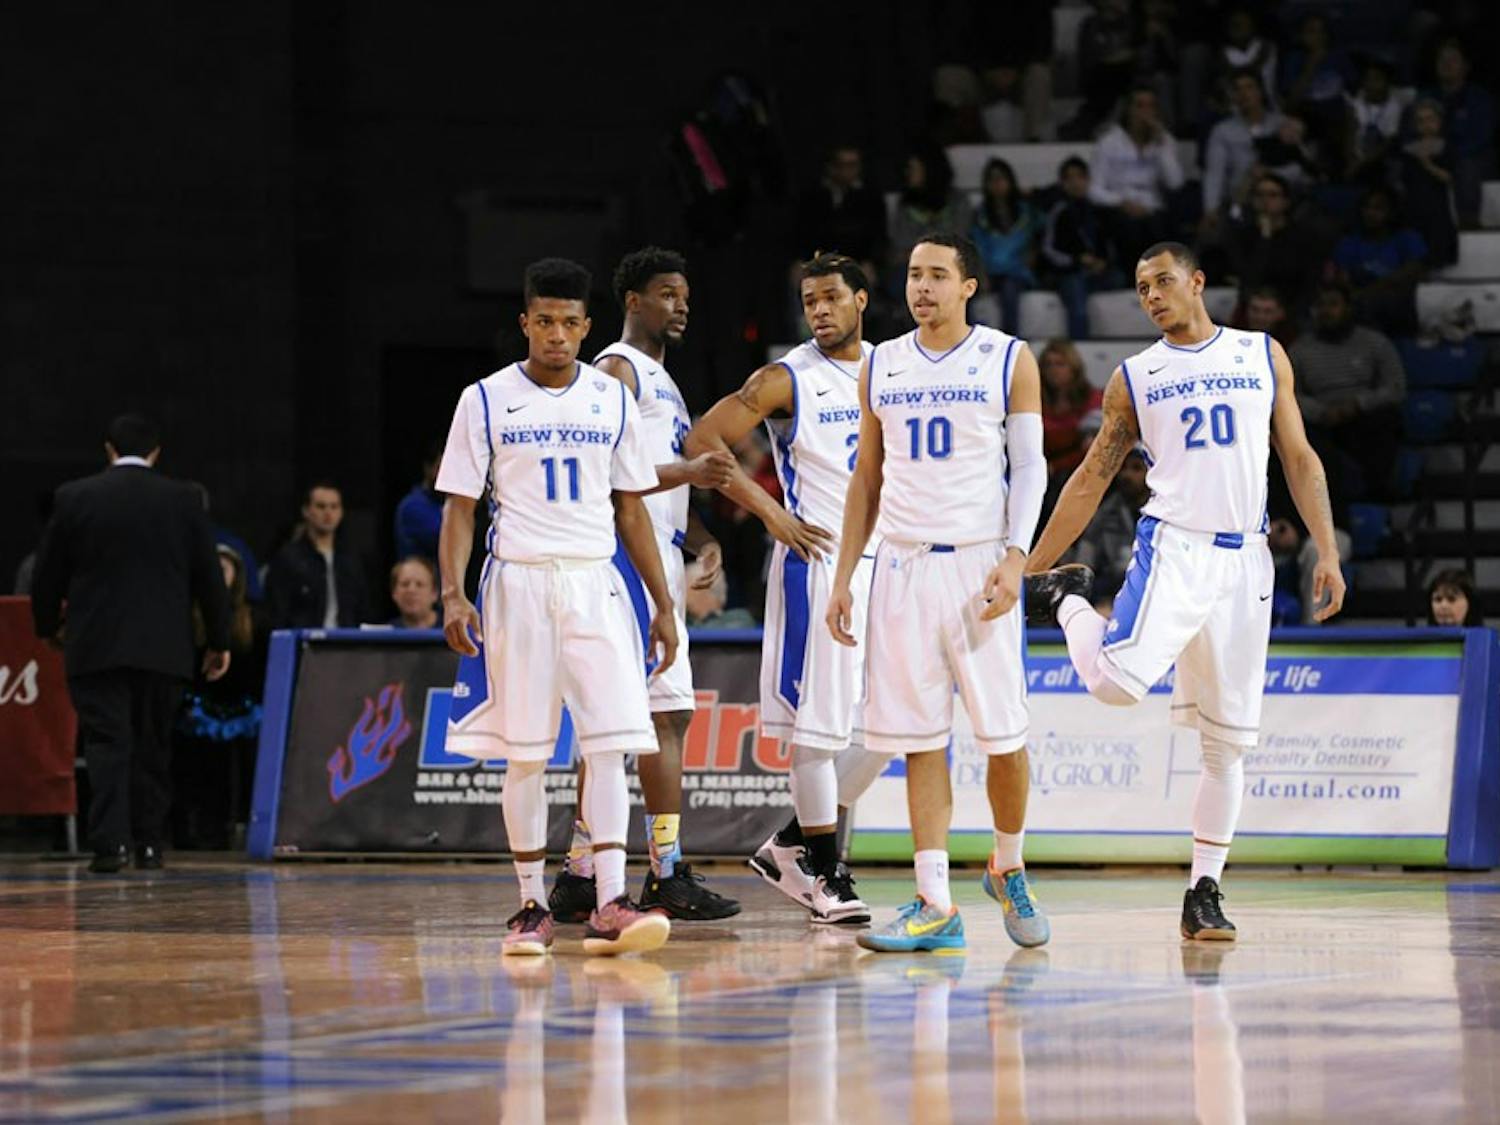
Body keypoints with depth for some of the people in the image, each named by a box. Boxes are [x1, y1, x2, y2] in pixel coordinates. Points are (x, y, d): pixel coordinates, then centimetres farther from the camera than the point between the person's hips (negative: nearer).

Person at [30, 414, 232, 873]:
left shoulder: (74, 497, 0)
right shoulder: (182, 500, 2)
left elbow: (47, 575, 5)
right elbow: (209, 576, 5)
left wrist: (48, 625, 23)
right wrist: (218, 640, 14)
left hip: (95, 645, -1)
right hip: (164, 647, 1)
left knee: (107, 744, -3)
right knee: (154, 746, 11)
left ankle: (110, 841, -17)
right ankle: (149, 843, 13)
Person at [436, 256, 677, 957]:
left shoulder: (613, 400, 8)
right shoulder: (486, 401, 1)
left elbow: (630, 508, 13)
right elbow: (460, 506, 1)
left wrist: (663, 603, 11)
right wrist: (453, 594, -12)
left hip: (595, 584, 2)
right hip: (518, 582, -1)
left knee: (610, 742, -10)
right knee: (524, 754, 1)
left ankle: (609, 904, -14)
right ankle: (532, 906, 11)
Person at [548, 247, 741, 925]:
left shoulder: (661, 380, 23)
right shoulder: (618, 369, -8)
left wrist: (701, 537, 12)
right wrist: (688, 472, -24)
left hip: (660, 558, 10)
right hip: (628, 557, -10)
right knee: (665, 715, -11)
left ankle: (578, 877, 10)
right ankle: (668, 876, -12)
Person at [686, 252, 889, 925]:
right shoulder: (786, 380, -5)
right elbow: (702, 442, -10)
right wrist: (770, 511, -14)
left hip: (886, 559, 6)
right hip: (818, 560, -6)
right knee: (816, 719, -4)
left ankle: (792, 844, 16)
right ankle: (824, 872, 4)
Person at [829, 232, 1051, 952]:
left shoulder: (1008, 361, 1)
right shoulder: (882, 366, 11)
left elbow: (1030, 467, -1)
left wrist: (1016, 557, -14)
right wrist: (843, 577, 11)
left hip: (978, 561, -3)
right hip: (902, 564, 3)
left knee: (1002, 732, -2)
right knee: (920, 740, 0)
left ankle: (1008, 869, 23)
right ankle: (935, 906, 0)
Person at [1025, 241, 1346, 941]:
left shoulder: (1264, 357, 11)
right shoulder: (1134, 378, 8)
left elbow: (1300, 461, 11)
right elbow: (1092, 478, 12)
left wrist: (1327, 554, 1)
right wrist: (1029, 563, 7)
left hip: (1244, 561, 2)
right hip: (1172, 545, -2)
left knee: (1229, 738, 2)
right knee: (1118, 679, -28)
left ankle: (1204, 890, 11)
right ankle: (1066, 601, 4)